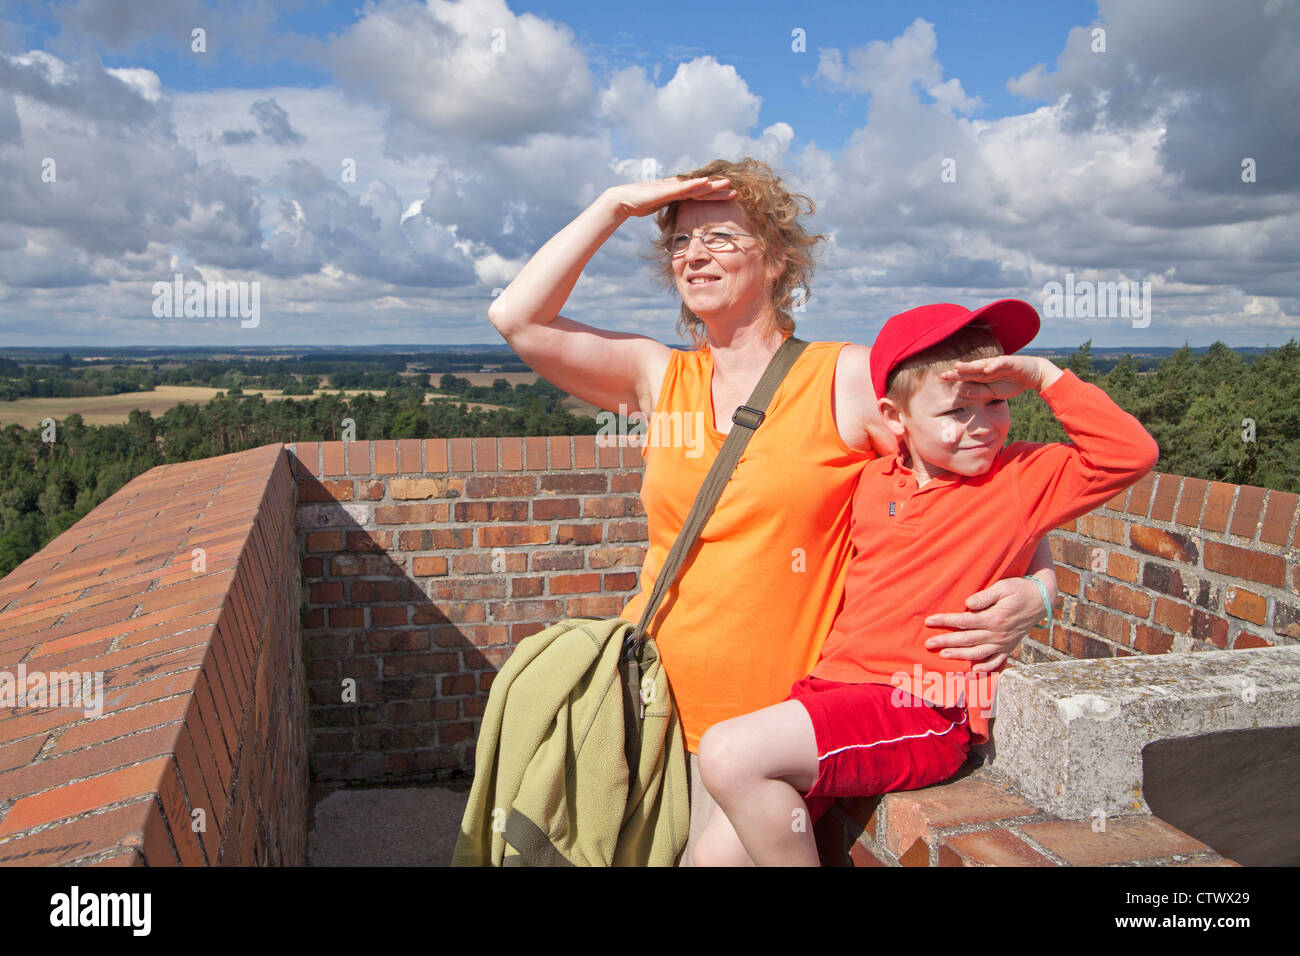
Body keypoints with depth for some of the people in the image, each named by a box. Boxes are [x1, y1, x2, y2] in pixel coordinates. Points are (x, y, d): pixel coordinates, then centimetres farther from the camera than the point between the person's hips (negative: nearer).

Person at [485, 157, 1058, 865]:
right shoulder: (658, 378, 8)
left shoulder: (849, 379, -3)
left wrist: (1034, 591, -18)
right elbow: (517, 318, 0)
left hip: (763, 721, -3)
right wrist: (616, 205, 0)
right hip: (646, 695, 4)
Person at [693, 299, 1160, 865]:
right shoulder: (871, 480, 13)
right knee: (720, 853, -2)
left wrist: (1045, 376, -10)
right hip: (835, 687, 6)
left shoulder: (1022, 477, 1)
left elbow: (1132, 453, -11)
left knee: (730, 755, -24)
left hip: (923, 711, -6)